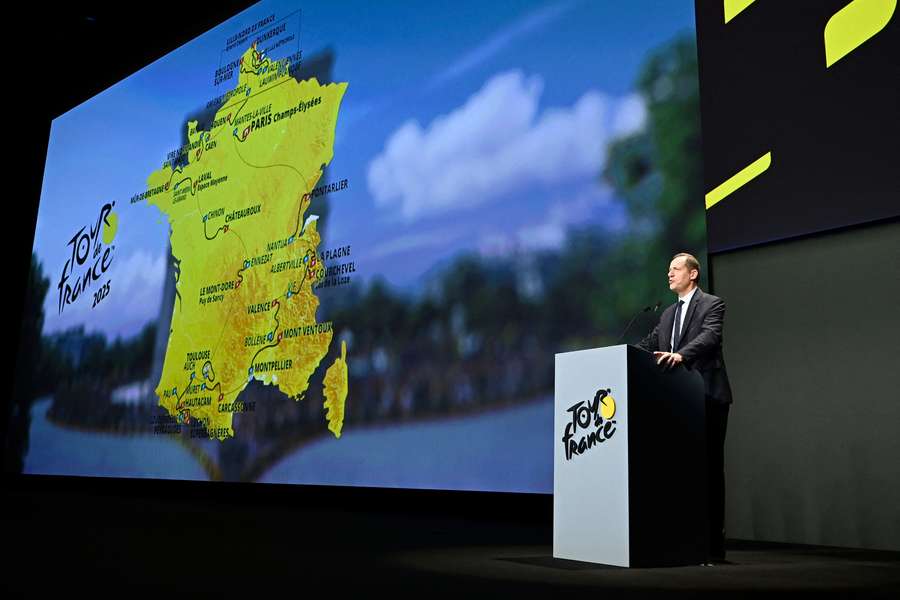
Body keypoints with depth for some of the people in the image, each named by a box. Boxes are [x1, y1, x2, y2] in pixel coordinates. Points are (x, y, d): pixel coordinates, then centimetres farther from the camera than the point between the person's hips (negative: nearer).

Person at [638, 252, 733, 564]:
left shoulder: (712, 304, -2)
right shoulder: (668, 313, 20)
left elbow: (709, 337, -20)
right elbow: (648, 345, 15)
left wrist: (681, 355, -37)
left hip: (707, 396, -7)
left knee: (709, 468, -2)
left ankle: (713, 544, 4)